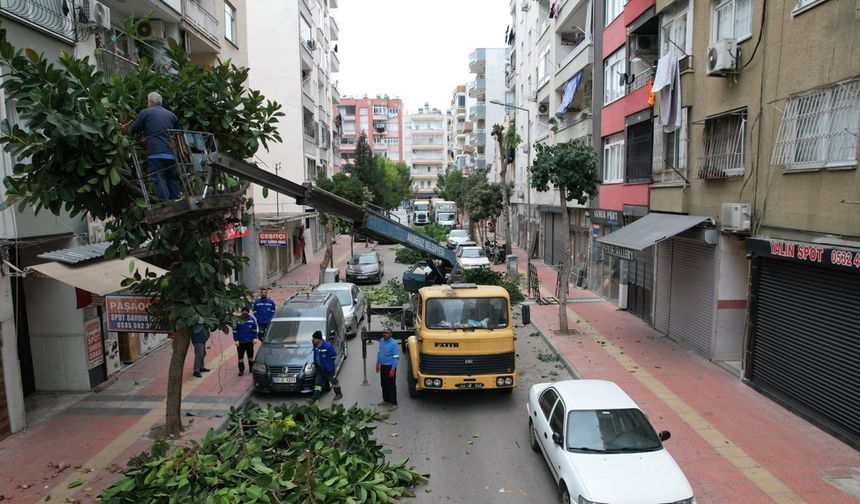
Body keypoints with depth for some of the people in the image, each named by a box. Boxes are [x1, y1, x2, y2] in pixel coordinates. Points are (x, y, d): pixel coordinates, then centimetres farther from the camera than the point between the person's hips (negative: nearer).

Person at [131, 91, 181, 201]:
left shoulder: (145, 112, 5)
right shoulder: (171, 115, 18)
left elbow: (134, 130, 10)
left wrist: (144, 132, 28)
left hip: (155, 153, -4)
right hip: (172, 154, 5)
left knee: (159, 180, -6)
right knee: (173, 180, 9)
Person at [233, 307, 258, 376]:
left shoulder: (251, 319, 2)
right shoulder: (237, 320, -4)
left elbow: (254, 329, 8)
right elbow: (235, 331, -2)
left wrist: (255, 338, 2)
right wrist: (236, 340, -6)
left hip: (250, 342, 1)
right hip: (240, 342, -1)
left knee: (250, 355, 11)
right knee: (240, 356, 3)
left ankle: (251, 368, 26)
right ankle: (241, 370, 12)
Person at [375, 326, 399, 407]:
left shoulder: (394, 343, -18)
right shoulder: (381, 341, 3)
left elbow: (396, 358, -17)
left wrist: (393, 369, -20)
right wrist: (378, 363, 16)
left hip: (390, 367, -7)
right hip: (382, 366, 7)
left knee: (391, 385, 0)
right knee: (384, 384, 18)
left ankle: (393, 403, 9)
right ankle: (386, 400, 33)